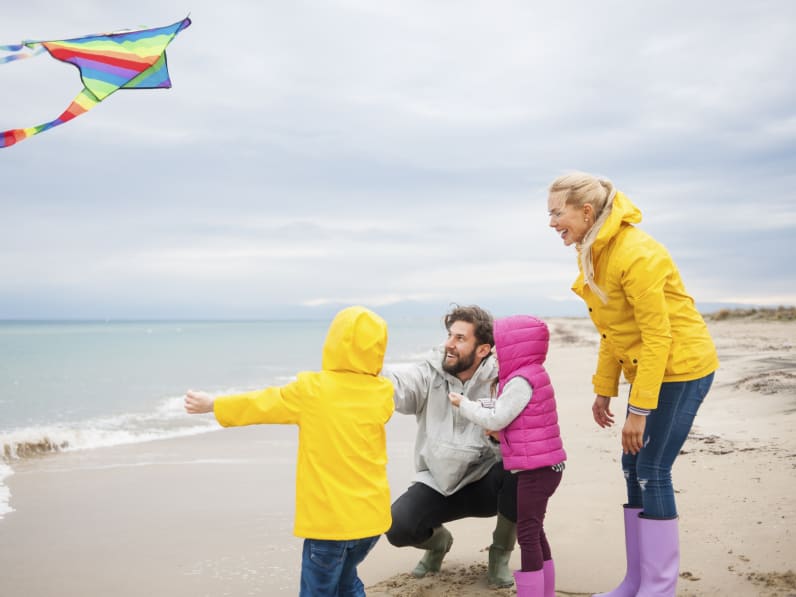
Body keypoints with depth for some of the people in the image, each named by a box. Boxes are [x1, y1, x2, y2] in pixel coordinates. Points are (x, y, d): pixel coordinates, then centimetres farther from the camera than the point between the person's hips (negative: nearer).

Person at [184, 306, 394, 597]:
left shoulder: (312, 389, -12)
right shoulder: (383, 392, -3)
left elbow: (261, 404, 1)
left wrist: (211, 405, 16)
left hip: (330, 518, -5)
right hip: (371, 516, 5)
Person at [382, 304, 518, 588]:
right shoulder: (430, 374, -7)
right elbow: (398, 388, -29)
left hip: (485, 483, -1)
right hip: (438, 483, 1)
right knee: (398, 527, -23)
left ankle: (500, 553, -3)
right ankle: (438, 540, 18)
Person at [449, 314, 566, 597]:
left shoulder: (522, 381, -18)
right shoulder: (532, 375, 15)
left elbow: (495, 419, -16)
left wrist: (464, 404, -3)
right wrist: (496, 431, 5)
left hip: (535, 469, -11)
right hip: (544, 466, 11)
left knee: (527, 533, -6)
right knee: (534, 531, 18)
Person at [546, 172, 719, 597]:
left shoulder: (635, 255, -24)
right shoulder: (592, 254, 4)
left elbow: (658, 336, -24)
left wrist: (639, 410, -23)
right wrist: (603, 390, 10)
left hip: (679, 366, -9)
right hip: (647, 367, 9)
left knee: (652, 469, -7)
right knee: (633, 466, 10)